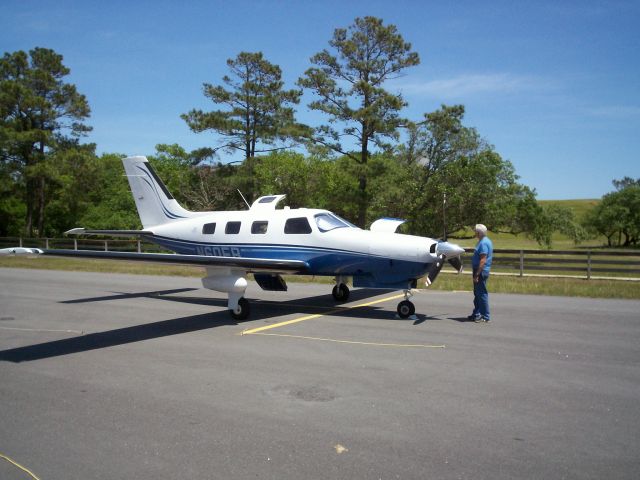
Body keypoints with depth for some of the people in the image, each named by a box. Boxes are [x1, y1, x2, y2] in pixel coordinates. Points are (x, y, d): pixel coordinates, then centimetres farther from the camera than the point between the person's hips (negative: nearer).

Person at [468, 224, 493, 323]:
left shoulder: (483, 243, -18)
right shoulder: (484, 241, 15)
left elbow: (483, 260, -24)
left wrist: (477, 274, -25)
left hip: (481, 271, -11)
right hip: (480, 271, 11)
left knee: (482, 294, -5)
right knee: (477, 293, 17)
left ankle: (486, 317, 1)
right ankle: (476, 314, 26)